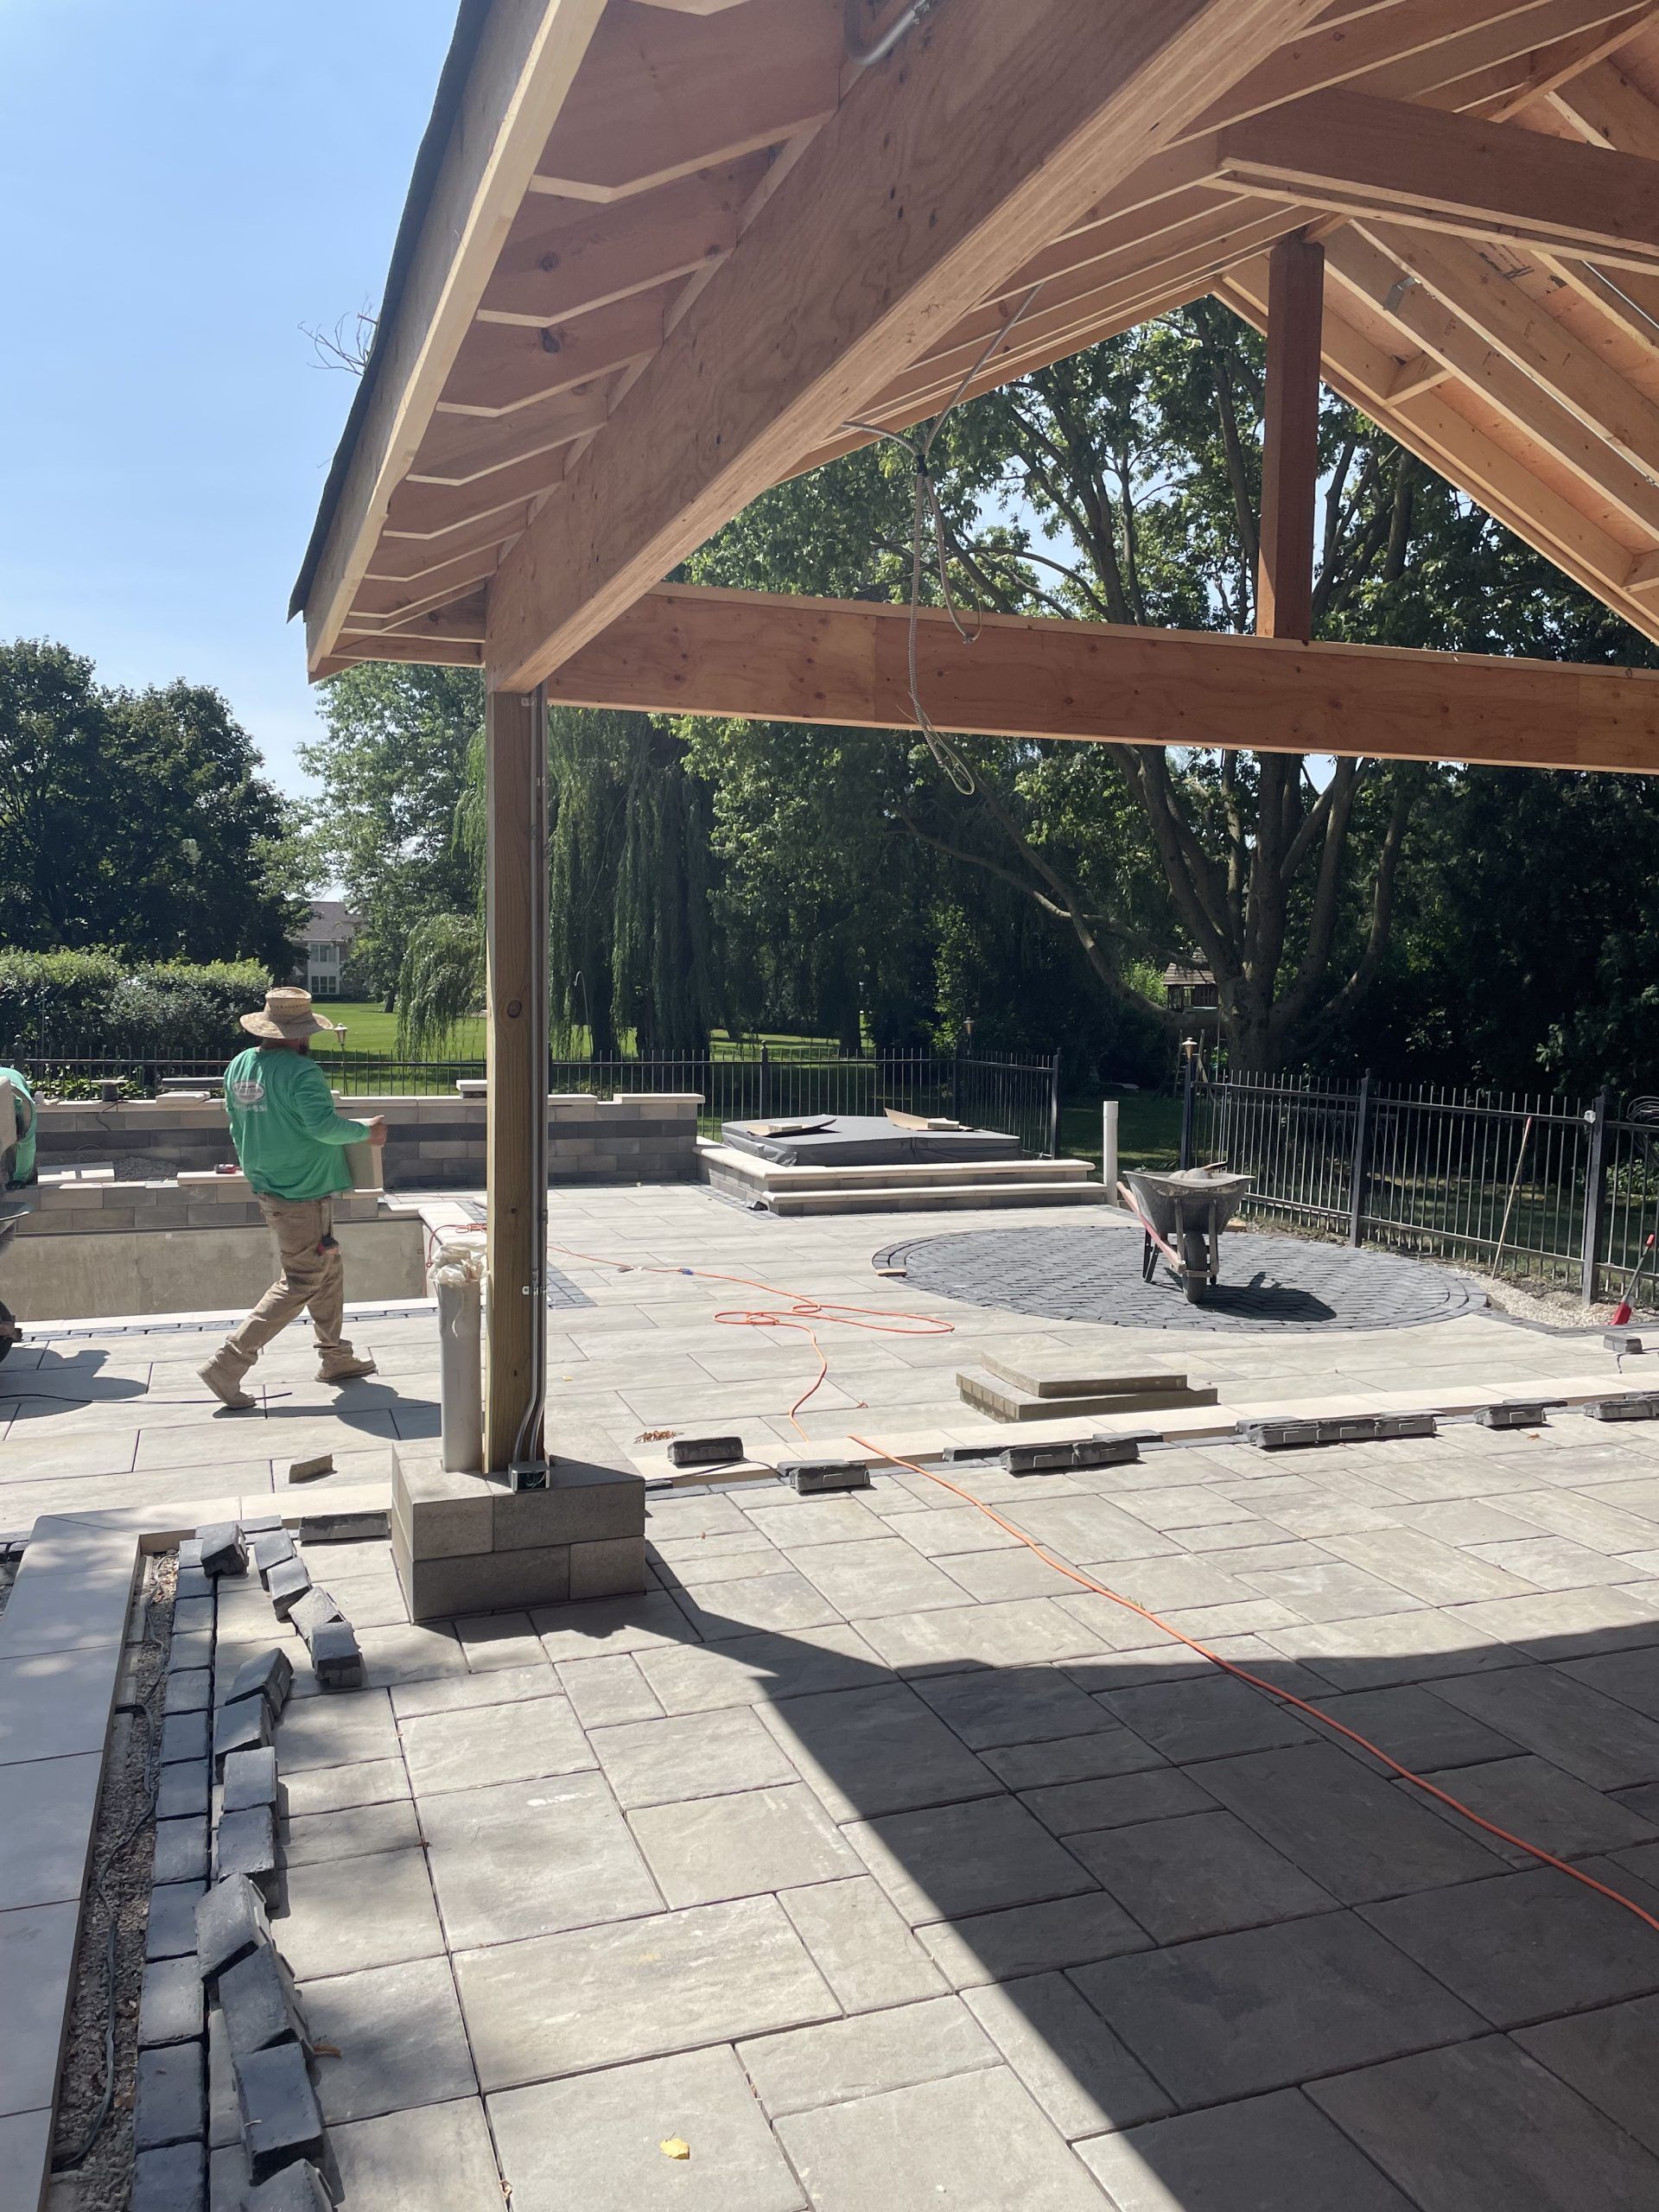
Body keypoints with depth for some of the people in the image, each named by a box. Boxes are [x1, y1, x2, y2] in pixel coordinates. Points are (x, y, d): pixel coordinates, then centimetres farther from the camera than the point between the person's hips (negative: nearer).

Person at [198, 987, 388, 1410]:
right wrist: (366, 1131, -10)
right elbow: (325, 1125, -28)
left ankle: (335, 1358, 29)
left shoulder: (239, 1066, 6)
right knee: (299, 1283, -2)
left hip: (266, 1185, 10)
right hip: (302, 1194, -10)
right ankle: (227, 1365, -4)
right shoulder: (300, 1072, -21)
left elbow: (236, 1126, 16)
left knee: (327, 1269, 20)